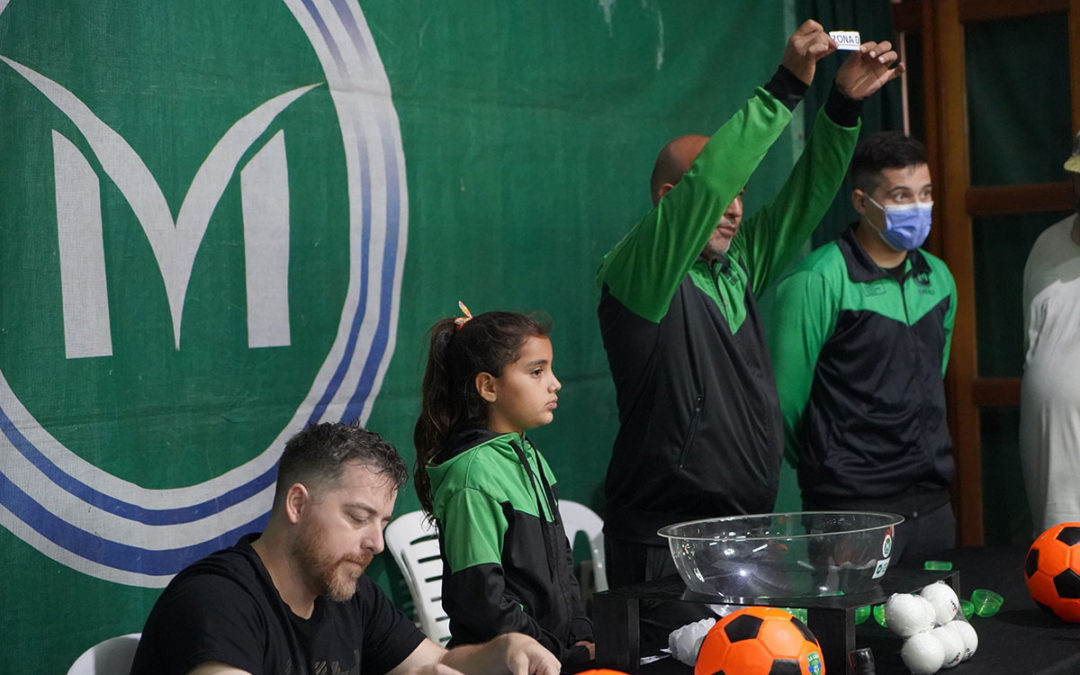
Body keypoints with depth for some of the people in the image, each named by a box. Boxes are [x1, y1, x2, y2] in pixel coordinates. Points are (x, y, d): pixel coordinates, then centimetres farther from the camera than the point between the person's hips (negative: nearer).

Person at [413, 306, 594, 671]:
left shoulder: (531, 458, 13)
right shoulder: (475, 476, -14)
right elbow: (484, 602, -17)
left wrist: (582, 637, 7)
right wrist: (566, 656, -13)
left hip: (561, 648, 8)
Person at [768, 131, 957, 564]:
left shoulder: (938, 279, 10)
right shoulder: (817, 281, -12)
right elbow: (785, 398, -7)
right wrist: (824, 469, 6)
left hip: (932, 506, 6)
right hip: (852, 511, -6)